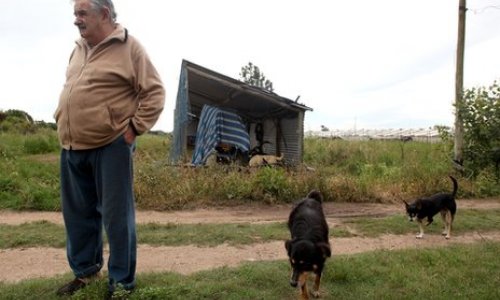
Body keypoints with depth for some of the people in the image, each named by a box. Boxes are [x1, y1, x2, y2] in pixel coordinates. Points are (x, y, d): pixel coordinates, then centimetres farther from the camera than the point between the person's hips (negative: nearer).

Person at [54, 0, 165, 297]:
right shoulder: (79, 49, 17)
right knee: (78, 214, 15)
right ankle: (85, 271, 33)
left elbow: (154, 92, -7)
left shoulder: (129, 47, -4)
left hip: (110, 146, -7)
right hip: (72, 147, 7)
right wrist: (62, 121, 16)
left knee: (116, 215, 0)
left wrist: (135, 127, -11)